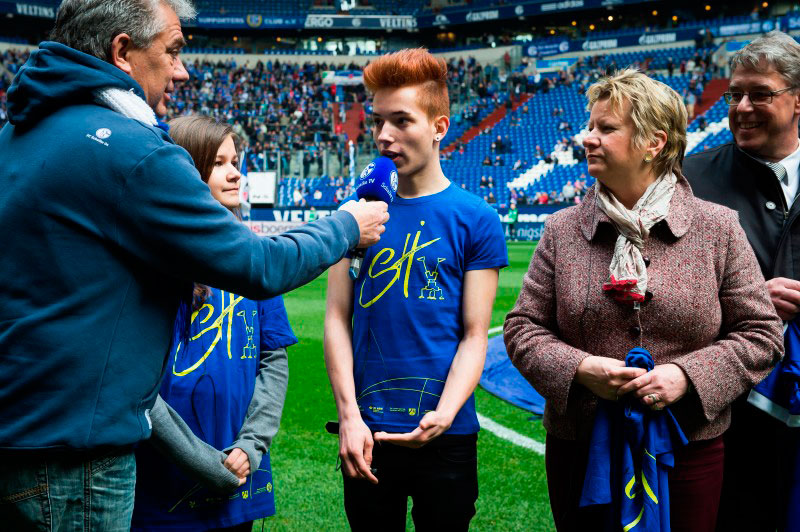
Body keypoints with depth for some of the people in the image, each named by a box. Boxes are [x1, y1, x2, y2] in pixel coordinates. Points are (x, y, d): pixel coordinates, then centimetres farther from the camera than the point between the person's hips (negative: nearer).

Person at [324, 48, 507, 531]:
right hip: (366, 433, 2)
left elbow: (475, 335, -6)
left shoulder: (476, 219, -4)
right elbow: (337, 319, 1)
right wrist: (349, 416, -8)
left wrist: (443, 415, -20)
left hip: (446, 434, -2)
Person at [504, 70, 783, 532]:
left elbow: (761, 334, -1)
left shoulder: (717, 229, -3)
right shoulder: (563, 230, 1)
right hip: (578, 453, 1)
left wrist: (687, 375, -15)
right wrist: (579, 368, -15)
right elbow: (523, 327, 3)